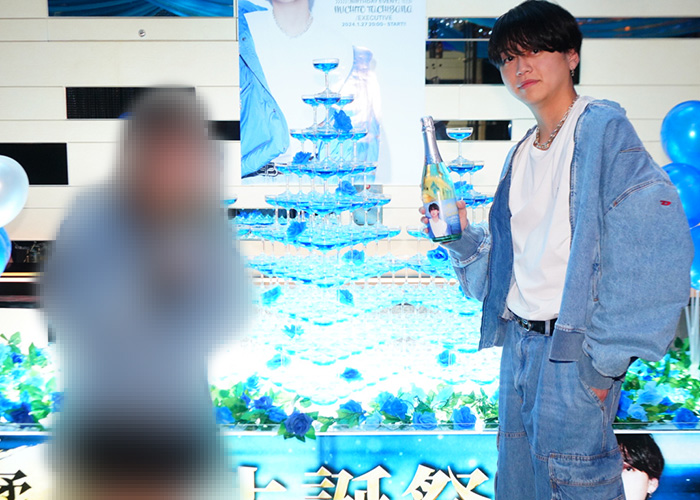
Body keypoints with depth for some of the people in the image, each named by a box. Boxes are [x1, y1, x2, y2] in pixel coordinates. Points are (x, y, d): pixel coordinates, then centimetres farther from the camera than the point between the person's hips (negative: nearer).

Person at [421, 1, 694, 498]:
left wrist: (606, 357, -19)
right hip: (519, 342, 8)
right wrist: (463, 238, 0)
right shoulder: (522, 154, 15)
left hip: (574, 348, -7)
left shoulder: (603, 130, -9)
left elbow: (657, 250, -18)